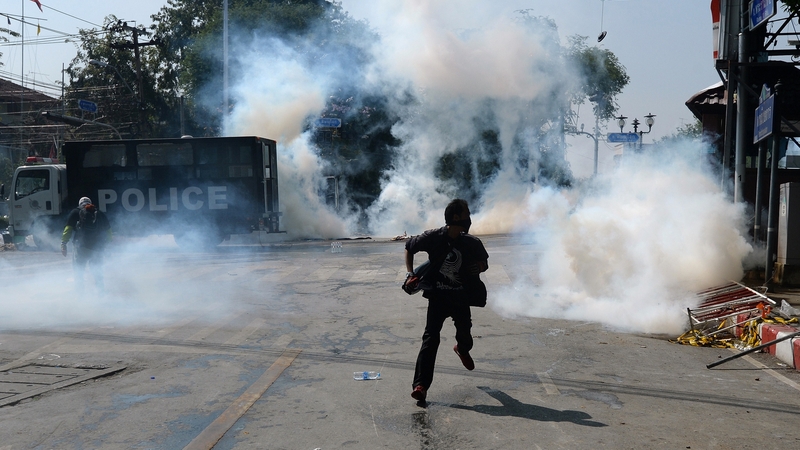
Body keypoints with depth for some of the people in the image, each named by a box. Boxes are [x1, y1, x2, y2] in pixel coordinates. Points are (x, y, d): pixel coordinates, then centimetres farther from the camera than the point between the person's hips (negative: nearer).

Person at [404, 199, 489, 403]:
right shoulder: (433, 238, -12)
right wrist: (410, 274, -5)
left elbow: (483, 262, 13)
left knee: (465, 331, 18)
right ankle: (420, 385, -10)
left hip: (461, 296, 3)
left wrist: (479, 267, -11)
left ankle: (462, 349, 58)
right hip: (438, 296, -3)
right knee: (431, 338, -10)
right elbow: (409, 247, 4)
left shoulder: (472, 243, -3)